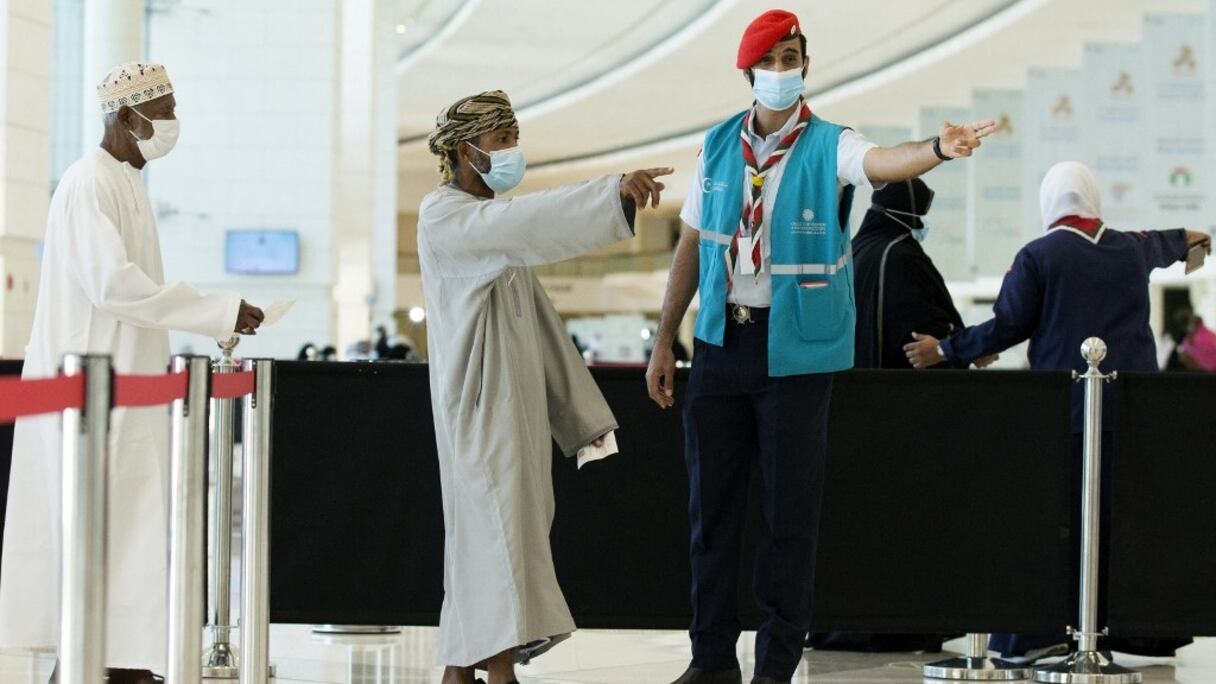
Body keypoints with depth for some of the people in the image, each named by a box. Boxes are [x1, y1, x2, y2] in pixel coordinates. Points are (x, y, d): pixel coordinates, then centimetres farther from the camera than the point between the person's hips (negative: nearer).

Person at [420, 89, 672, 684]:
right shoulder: (443, 216, -9)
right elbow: (527, 223, -28)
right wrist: (615, 190, -36)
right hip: (480, 401, -9)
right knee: (498, 524, -15)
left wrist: (580, 411, 16)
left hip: (520, 400, 9)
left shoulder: (492, 222, 19)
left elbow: (535, 319, 19)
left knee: (480, 533, 7)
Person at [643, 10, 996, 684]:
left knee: (789, 510, 1)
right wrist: (664, 342, 10)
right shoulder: (718, 145, 6)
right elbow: (692, 247, 11)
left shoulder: (827, 146, -6)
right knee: (712, 503, 9)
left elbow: (878, 162, -29)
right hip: (721, 342, 4)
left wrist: (938, 148, -51)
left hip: (793, 350, -4)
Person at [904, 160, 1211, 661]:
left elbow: (1008, 327, -7)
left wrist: (945, 350, 6)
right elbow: (1158, 246, 35)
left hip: (1064, 408, -4)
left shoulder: (1037, 255, -6)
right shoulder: (1131, 249, 11)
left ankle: (1028, 635, -4)